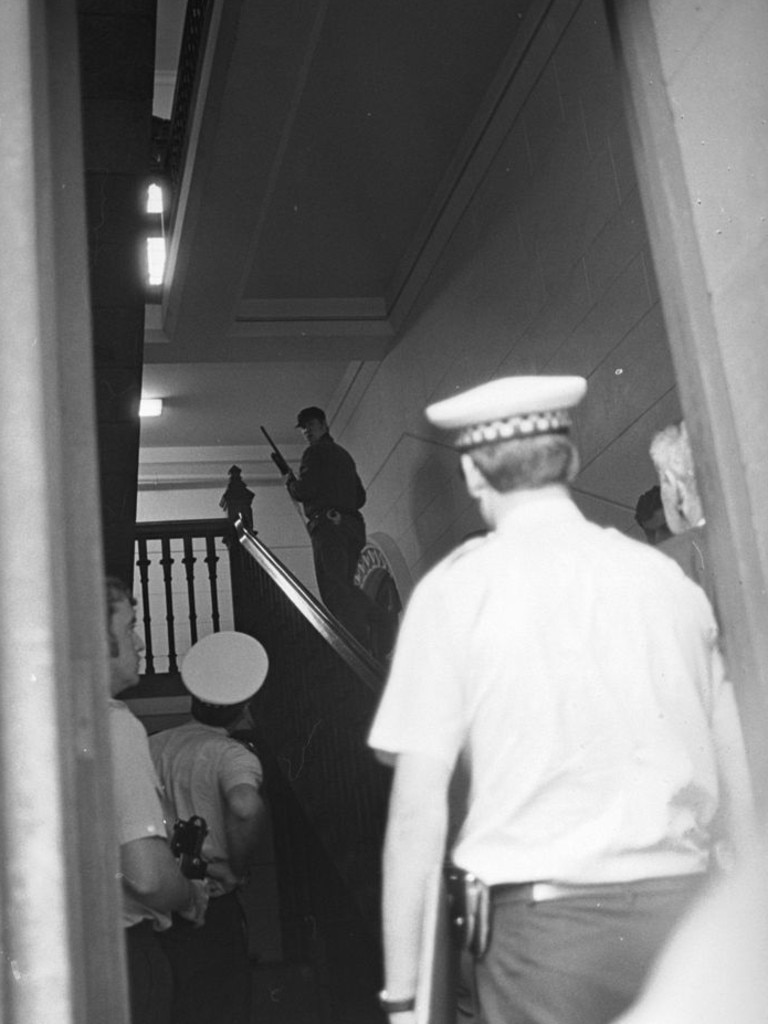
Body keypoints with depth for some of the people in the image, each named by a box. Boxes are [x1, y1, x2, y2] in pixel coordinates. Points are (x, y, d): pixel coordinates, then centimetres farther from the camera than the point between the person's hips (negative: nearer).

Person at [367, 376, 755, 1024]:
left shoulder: (456, 588, -3)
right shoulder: (669, 578, 7)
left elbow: (419, 801, -6)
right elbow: (735, 787, 7)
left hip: (544, 922, -3)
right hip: (684, 908, 4)